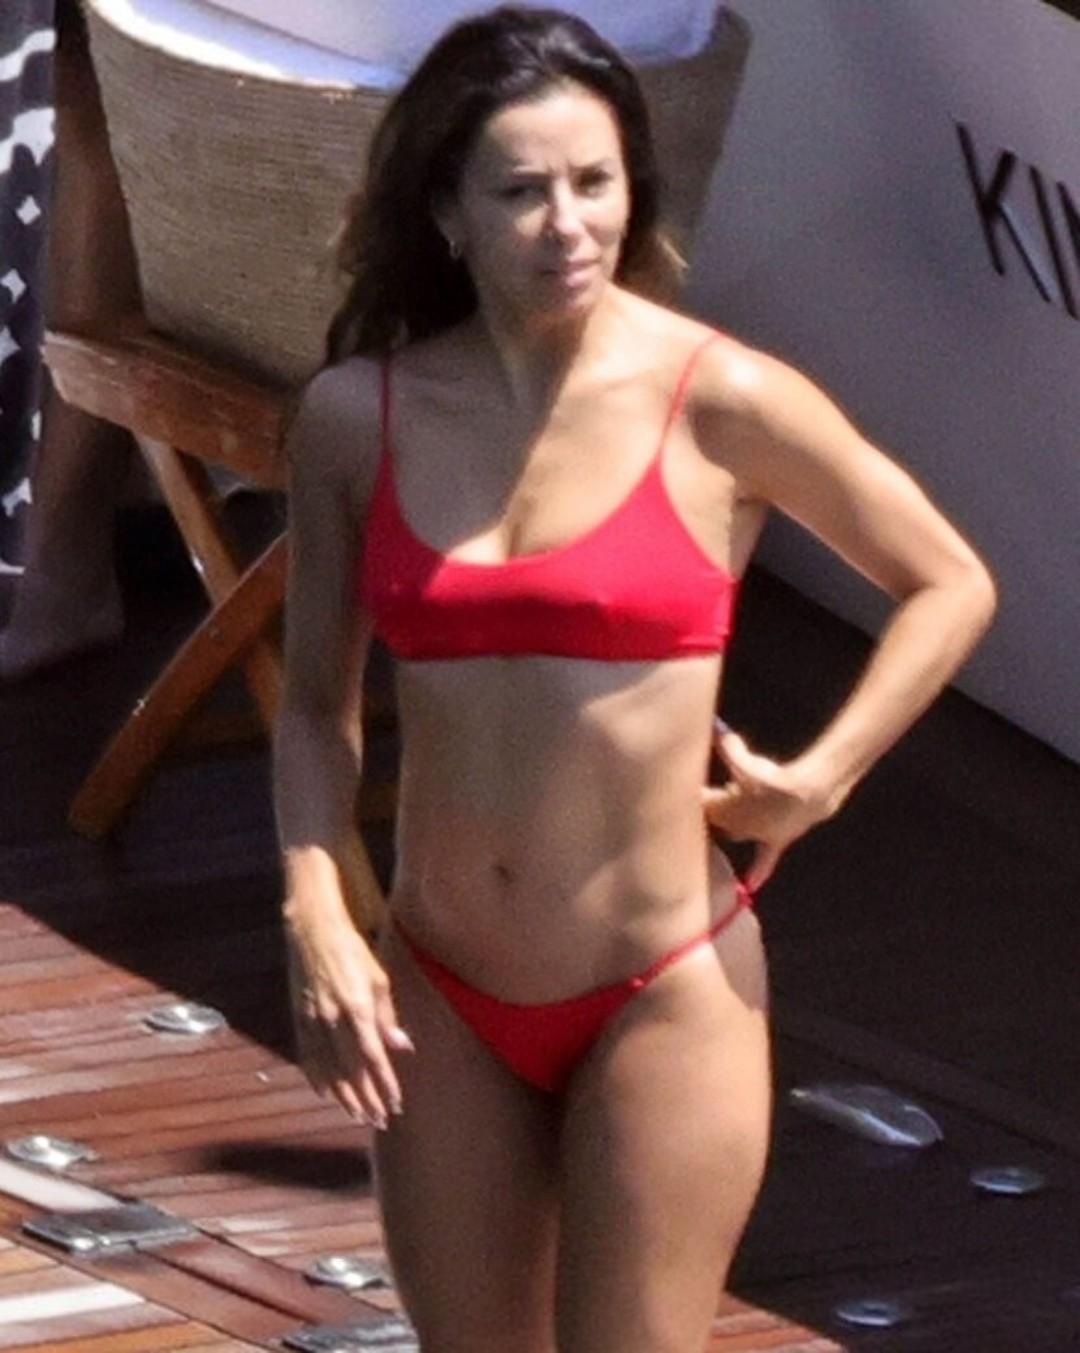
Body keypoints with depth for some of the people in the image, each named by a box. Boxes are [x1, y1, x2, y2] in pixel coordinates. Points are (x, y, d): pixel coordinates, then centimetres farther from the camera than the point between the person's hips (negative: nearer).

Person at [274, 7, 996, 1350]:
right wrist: (317, 915, -5)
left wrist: (814, 779, -7)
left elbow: (949, 586, 3)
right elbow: (317, 700, 9)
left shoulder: (719, 402, -9)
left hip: (663, 995, -4)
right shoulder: (357, 417, 0)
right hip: (445, 999, 4)